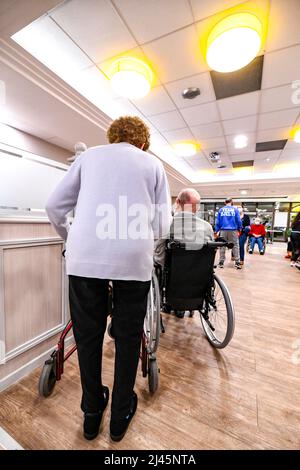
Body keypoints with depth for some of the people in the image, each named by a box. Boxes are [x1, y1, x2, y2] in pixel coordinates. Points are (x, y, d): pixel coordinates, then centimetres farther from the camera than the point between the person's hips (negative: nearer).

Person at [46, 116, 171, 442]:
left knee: (87, 336, 17)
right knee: (128, 337, 16)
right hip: (135, 260, 0)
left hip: (85, 258, 2)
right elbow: (162, 224, 9)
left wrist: (70, 238, 31)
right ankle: (120, 415, 37)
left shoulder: (90, 155, 18)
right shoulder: (153, 164, 16)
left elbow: (54, 206, 14)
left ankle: (92, 414, 38)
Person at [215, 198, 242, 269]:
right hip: (233, 230, -1)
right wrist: (239, 228, 16)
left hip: (223, 230, 2)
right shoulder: (235, 209, 3)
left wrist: (217, 231, 9)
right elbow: (238, 220, 1)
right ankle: (237, 262, 4)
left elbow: (217, 221, 5)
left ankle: (221, 262, 10)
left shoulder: (221, 210, 7)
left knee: (222, 246, 7)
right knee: (235, 246, 5)